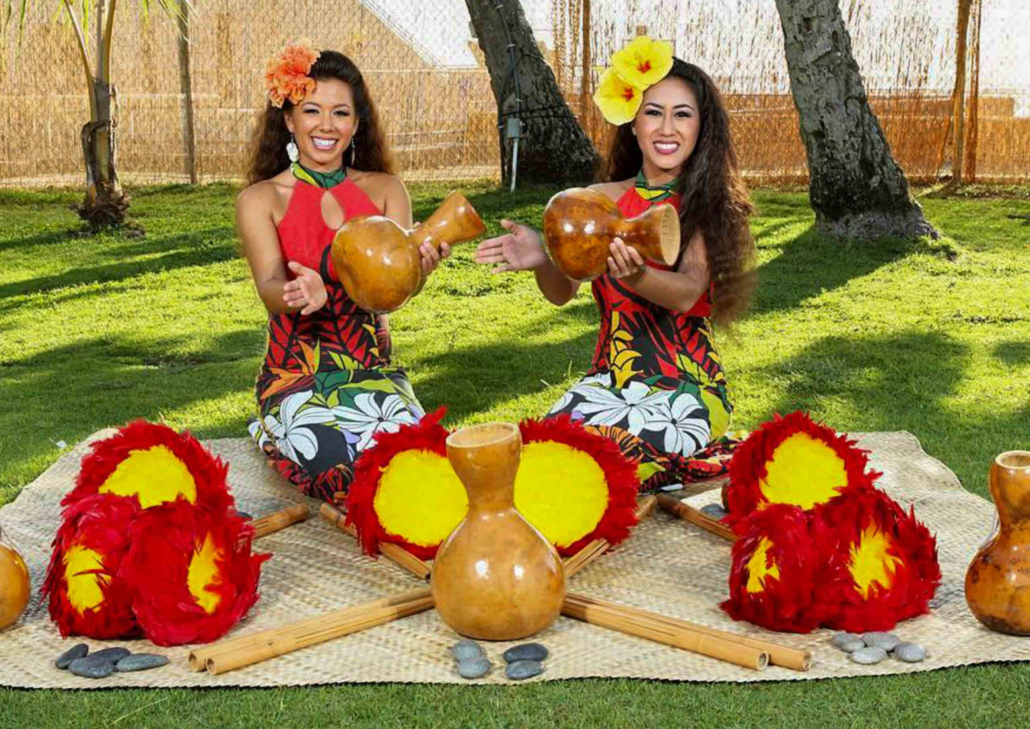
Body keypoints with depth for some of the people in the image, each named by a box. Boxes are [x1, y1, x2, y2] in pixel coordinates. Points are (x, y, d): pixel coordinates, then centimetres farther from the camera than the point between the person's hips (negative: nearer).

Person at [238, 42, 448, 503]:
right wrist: (301, 294, -39)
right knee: (342, 465, -30)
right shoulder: (261, 200, 1)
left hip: (374, 370, 2)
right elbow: (270, 286, -14)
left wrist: (418, 268, -33)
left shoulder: (384, 189, 7)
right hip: (296, 377, -2)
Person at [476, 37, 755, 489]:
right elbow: (563, 292, -3)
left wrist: (635, 276, -39)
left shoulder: (710, 206, -1)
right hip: (609, 379, 3)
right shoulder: (602, 200, 6)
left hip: (687, 386, -3)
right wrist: (540, 261, -26)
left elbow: (689, 293, -18)